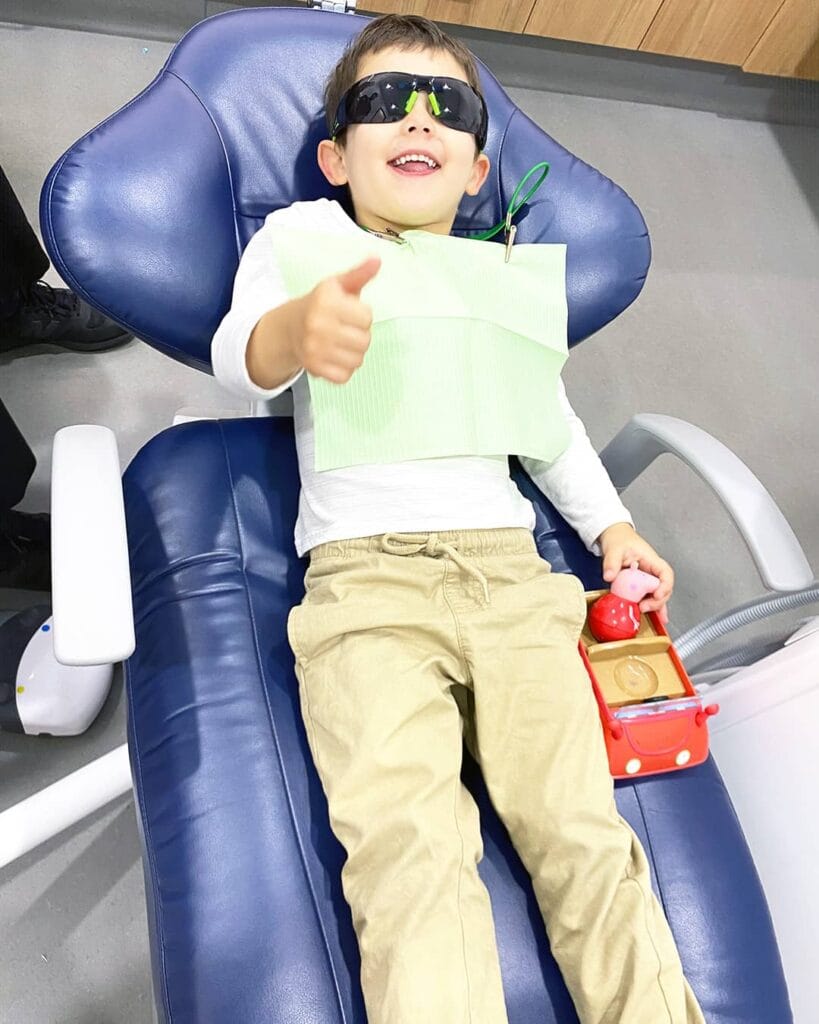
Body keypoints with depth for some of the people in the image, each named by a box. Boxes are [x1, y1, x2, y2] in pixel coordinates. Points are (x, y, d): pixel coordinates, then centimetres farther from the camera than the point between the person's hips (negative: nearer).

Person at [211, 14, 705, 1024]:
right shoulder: (300, 234, 14)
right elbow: (234, 354, -3)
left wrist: (611, 526, 19)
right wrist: (290, 332, -27)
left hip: (510, 569, 4)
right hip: (365, 573, -2)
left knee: (581, 833, -8)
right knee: (409, 846, -21)